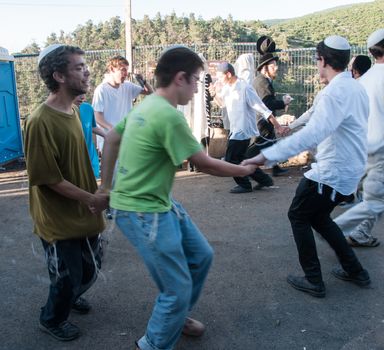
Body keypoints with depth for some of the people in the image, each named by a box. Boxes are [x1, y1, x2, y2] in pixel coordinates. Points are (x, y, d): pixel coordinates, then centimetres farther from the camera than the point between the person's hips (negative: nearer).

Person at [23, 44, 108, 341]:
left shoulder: (73, 110, 2)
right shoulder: (41, 121, -25)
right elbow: (48, 178, -22)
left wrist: (94, 196, 8)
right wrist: (93, 199, -17)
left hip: (84, 214, 8)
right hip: (60, 220, -7)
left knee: (90, 269, 23)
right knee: (67, 277, 11)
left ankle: (70, 295, 53)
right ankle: (52, 319, 40)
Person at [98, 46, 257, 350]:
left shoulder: (147, 105, 7)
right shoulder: (169, 115, -24)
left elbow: (111, 140, 16)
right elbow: (205, 165, -16)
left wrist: (106, 186, 19)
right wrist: (245, 170, 1)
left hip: (160, 203, 10)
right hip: (142, 213, -10)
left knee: (201, 256, 19)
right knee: (178, 290, -1)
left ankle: (176, 316, 41)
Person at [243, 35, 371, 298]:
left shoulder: (335, 92, -23)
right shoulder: (355, 88, 8)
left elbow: (312, 133, -36)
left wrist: (268, 155, -41)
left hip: (332, 173, -9)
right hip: (348, 170, 9)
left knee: (298, 216, 8)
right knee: (318, 217, 23)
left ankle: (314, 281, 13)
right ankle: (355, 271, 28)